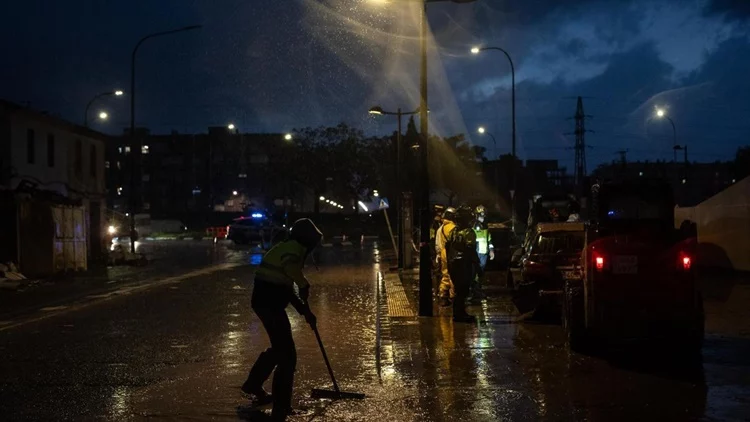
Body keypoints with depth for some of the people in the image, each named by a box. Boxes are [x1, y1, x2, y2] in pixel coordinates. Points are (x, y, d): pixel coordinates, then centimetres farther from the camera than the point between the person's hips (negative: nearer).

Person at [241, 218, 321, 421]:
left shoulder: (286, 248, 22)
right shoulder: (294, 248, -11)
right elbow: (291, 267, -36)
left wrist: (305, 310, 24)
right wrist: (305, 285, -18)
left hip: (266, 301, 10)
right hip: (270, 304, -10)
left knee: (279, 347, 28)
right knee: (287, 355, -6)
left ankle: (253, 384, 41)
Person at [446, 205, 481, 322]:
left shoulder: (453, 232, 10)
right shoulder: (468, 232, -14)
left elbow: (447, 247, 13)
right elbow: (471, 251, -17)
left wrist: (449, 263, 22)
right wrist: (477, 267, -12)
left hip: (453, 264, 8)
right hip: (464, 264, -8)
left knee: (459, 290, 16)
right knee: (462, 291, -4)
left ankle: (460, 313, 21)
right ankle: (459, 314, -4)